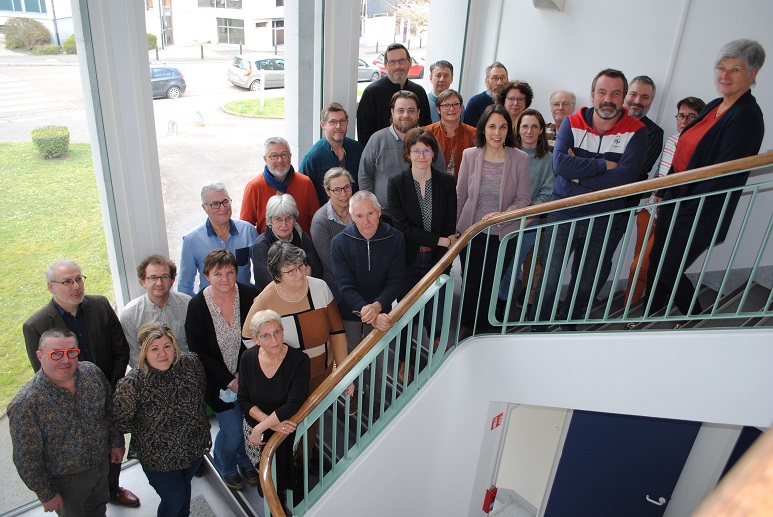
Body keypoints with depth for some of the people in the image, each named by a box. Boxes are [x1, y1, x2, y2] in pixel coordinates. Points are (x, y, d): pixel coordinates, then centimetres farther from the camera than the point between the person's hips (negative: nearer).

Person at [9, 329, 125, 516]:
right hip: (65, 480, -4)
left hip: (101, 463, 4)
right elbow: (27, 458, -19)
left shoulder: (92, 371, -16)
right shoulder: (25, 404, -28)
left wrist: (117, 442, 6)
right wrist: (46, 495, -12)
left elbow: (110, 408, 1)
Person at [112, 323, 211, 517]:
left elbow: (202, 390, 3)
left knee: (185, 485, 28)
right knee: (174, 501, 11)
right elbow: (120, 422, -14)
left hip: (195, 445, 4)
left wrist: (195, 419, 2)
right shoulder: (132, 384, -27)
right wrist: (148, 428, -6)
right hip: (159, 456, -3)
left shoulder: (190, 362, -17)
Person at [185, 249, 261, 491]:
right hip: (219, 381, -2)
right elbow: (199, 353, -9)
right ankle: (225, 466, 38)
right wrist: (229, 381, -11)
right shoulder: (197, 306, -14)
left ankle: (244, 460, 44)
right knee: (232, 432, 2)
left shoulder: (251, 295, -12)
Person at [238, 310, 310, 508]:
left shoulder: (299, 360, -18)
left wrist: (260, 428, -17)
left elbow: (293, 405, -21)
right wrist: (271, 423, -17)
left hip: (288, 428, -3)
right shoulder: (248, 358, -7)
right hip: (254, 427, 3)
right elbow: (243, 401, -3)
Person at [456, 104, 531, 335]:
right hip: (471, 232, 1)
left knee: (491, 285, 15)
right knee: (471, 283, 14)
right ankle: (467, 327, 37)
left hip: (503, 234, -1)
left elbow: (523, 199, -7)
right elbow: (460, 196, 1)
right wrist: (453, 229, 6)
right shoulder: (470, 155, -7)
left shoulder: (520, 159, -10)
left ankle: (483, 329, 38)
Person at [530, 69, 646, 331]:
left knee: (586, 283, 17)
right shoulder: (572, 124, -3)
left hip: (602, 222, 1)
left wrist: (579, 174, -19)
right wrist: (604, 165, -19)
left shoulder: (636, 131, -5)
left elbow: (626, 176, -20)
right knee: (549, 279, 2)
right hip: (563, 216, -1)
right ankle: (537, 328, 22)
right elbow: (560, 163, -20)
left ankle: (569, 326, 40)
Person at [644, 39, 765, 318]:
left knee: (669, 273, 4)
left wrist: (689, 213, -18)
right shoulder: (714, 107, 9)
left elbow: (722, 176, -21)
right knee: (655, 263, 15)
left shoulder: (747, 117, -17)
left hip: (698, 215, -8)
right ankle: (648, 317, 34)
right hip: (674, 201, 8)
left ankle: (694, 317, 30)